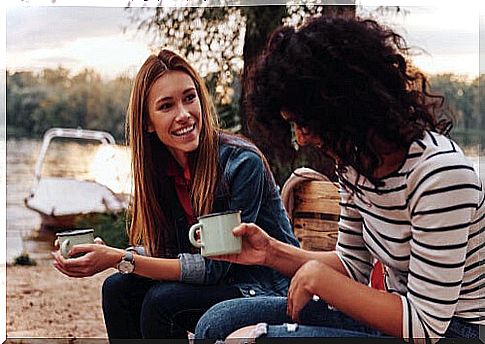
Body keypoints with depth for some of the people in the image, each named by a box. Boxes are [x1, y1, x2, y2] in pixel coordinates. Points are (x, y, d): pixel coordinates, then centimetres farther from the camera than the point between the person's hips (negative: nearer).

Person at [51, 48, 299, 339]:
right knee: (118, 289, -10)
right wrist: (106, 255, -19)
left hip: (269, 292, -6)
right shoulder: (165, 169, -2)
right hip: (214, 284, 6)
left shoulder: (242, 163, -23)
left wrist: (120, 259, -29)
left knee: (163, 300, -26)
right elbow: (163, 251, 0)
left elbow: (214, 267, -24)